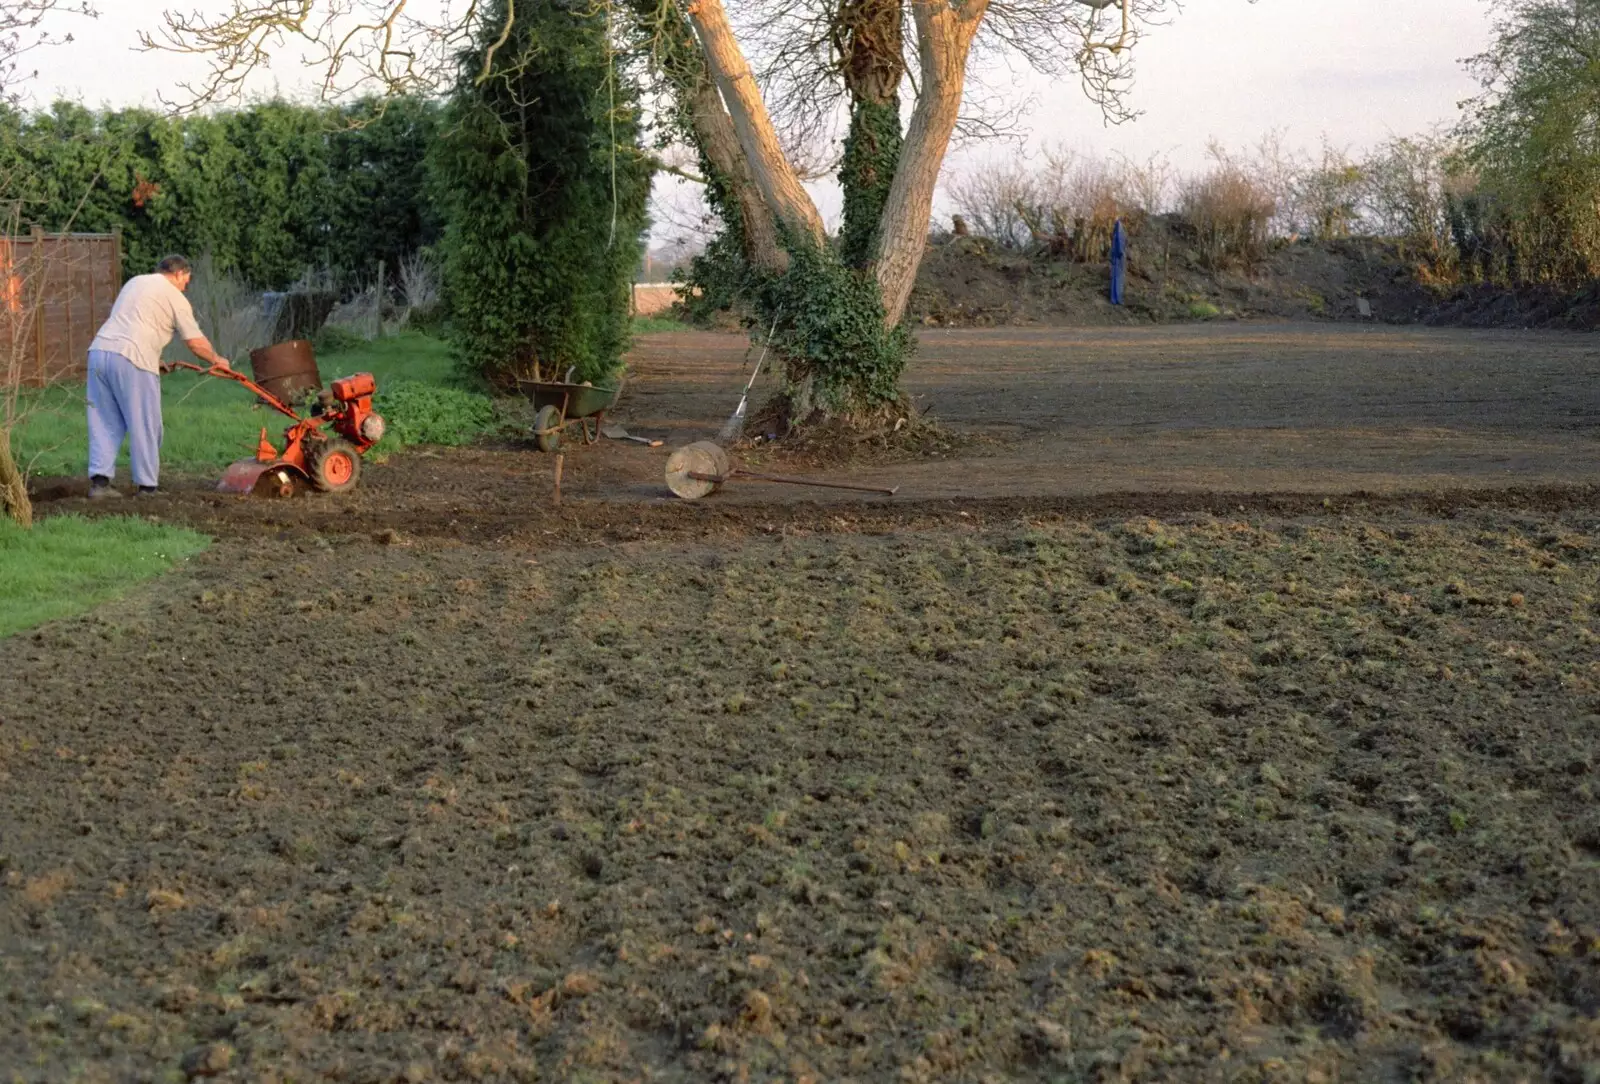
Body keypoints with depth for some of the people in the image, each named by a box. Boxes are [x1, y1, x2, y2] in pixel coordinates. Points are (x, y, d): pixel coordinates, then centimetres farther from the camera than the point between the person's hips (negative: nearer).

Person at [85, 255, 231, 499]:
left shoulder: (135, 282, 26)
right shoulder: (174, 297, 5)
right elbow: (196, 342, 6)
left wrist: (154, 360, 40)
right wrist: (216, 359, 24)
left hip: (99, 350, 7)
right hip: (132, 360, -7)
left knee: (105, 423, 11)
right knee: (145, 426, 3)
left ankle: (99, 481, 4)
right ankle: (147, 486, 7)